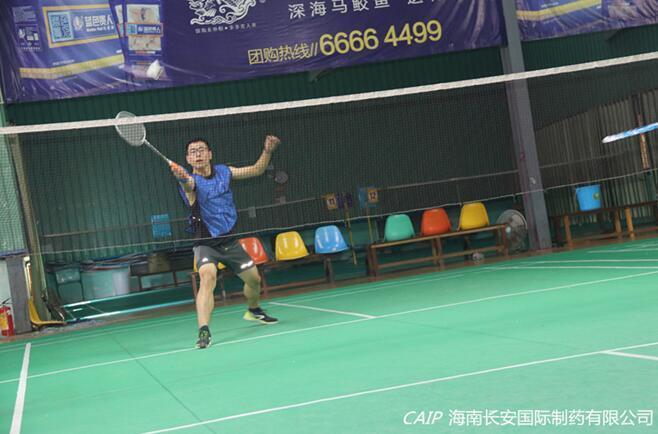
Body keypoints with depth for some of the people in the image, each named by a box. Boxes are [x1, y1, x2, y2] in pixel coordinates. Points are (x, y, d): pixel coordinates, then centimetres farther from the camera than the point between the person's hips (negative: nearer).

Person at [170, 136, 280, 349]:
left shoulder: (223, 171, 0)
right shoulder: (190, 180, -15)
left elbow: (256, 170, 10)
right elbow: (189, 185, -41)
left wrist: (267, 151, -7)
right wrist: (183, 178, -65)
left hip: (229, 240, 5)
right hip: (206, 243, -5)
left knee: (254, 279, 15)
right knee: (208, 277, -32)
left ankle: (254, 310, 47)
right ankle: (204, 331, -36)